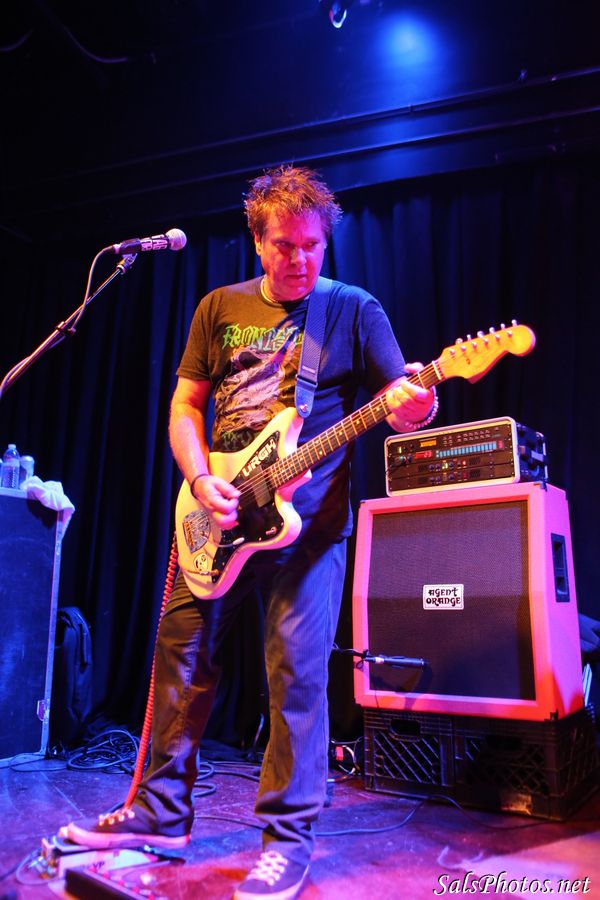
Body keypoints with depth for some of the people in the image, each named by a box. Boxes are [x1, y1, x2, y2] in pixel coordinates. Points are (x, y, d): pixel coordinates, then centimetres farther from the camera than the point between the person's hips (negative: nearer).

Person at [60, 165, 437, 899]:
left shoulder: (355, 310, 3)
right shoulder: (220, 307, 11)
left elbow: (403, 405, -1)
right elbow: (185, 405, 11)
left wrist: (416, 405, -26)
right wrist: (202, 482, -6)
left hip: (307, 519, -3)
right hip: (218, 515, 4)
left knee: (296, 674, -3)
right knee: (183, 655, 10)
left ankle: (288, 835, 16)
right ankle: (162, 811, 28)